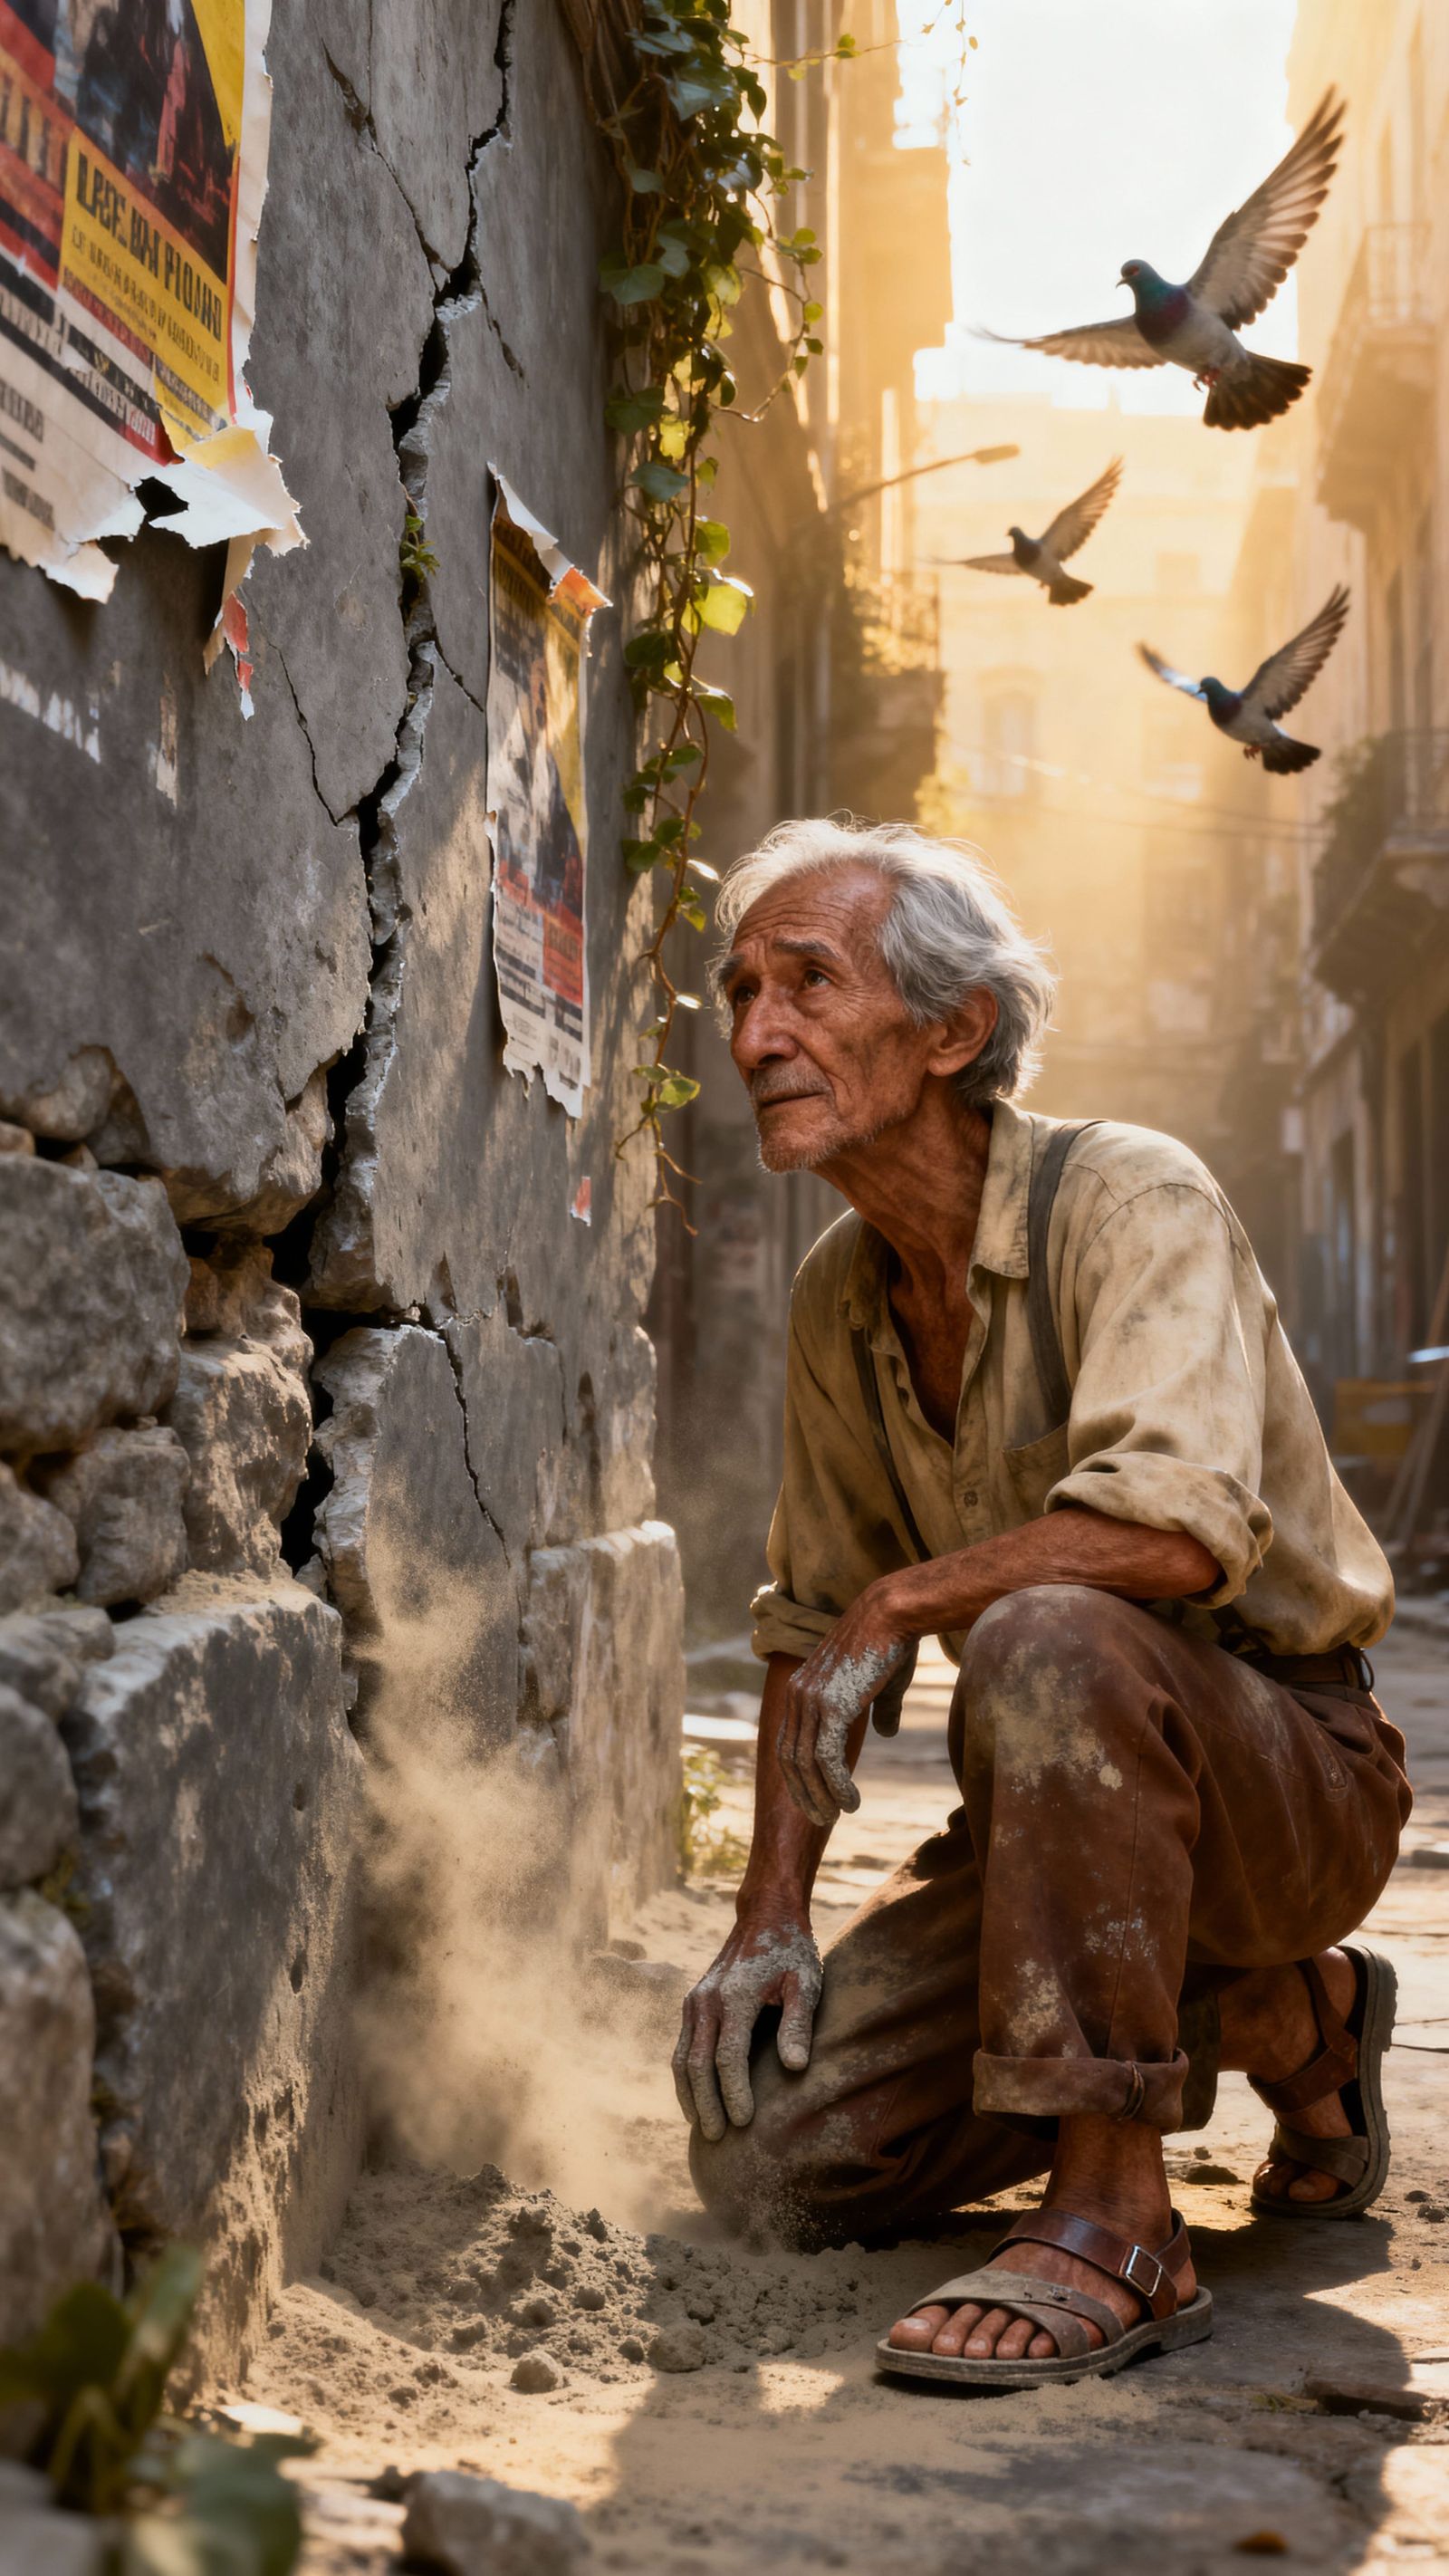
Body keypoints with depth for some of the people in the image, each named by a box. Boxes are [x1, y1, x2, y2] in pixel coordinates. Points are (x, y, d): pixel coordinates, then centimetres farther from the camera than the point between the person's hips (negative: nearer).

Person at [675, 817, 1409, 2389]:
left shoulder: (1131, 1198, -18)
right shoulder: (839, 1299, 4)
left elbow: (1183, 1526, -36)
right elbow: (812, 1628, 12)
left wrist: (908, 1598, -23)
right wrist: (770, 1912, 1)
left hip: (1294, 1770, -7)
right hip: (1076, 1803, 8)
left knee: (1051, 1640, -39)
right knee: (766, 2160, -5)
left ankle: (1114, 2230, -27)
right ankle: (1283, 2020, 16)